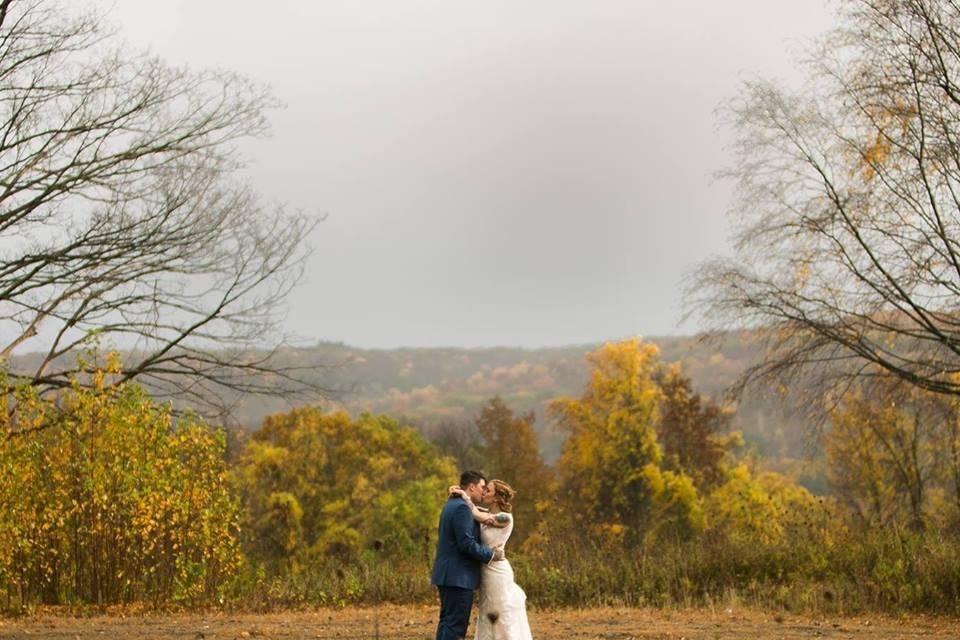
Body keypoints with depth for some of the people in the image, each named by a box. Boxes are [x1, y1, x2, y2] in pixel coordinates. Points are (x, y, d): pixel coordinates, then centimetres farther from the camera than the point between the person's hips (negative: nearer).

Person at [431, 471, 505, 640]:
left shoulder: (451, 505, 17)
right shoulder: (462, 507, -16)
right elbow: (466, 543, -22)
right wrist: (491, 554, -11)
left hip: (447, 574, 10)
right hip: (459, 577, -10)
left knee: (448, 622, 14)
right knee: (454, 625, -8)